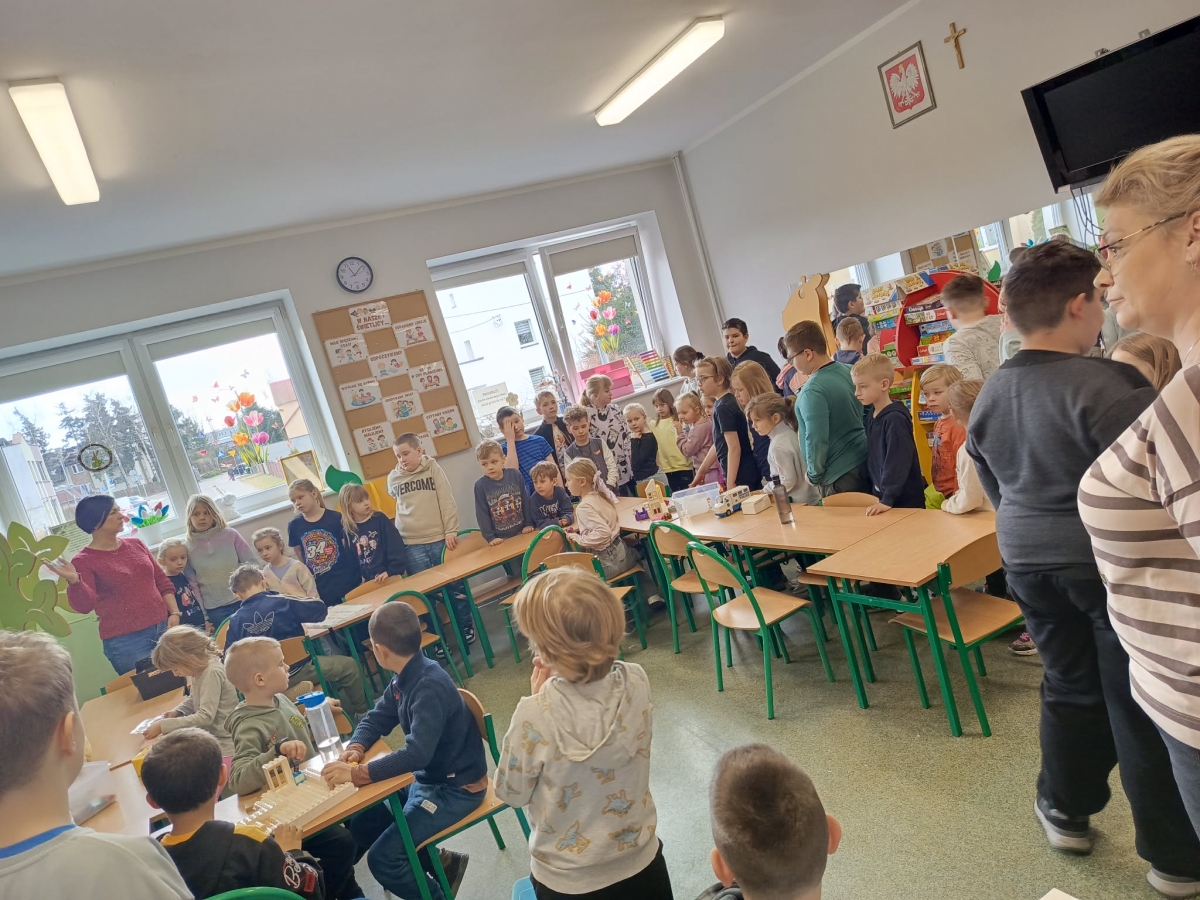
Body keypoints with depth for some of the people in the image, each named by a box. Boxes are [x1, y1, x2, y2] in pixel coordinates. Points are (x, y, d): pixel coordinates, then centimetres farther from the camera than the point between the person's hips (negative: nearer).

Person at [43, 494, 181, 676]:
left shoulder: (136, 545, 10)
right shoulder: (84, 561, -4)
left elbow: (162, 582, 13)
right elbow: (84, 605, -16)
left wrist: (174, 613, 2)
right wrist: (74, 581, -33)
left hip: (164, 629, 5)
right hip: (126, 641, -5)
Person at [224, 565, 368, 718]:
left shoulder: (234, 621, -5)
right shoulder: (281, 602, -16)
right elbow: (321, 610, -9)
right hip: (298, 668, -5)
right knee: (349, 666, 13)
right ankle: (362, 712, 27)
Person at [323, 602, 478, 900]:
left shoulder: (430, 686, -29)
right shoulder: (403, 679, -2)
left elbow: (417, 753, -37)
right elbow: (376, 720, 8)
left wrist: (355, 773, -35)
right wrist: (355, 749, -13)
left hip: (456, 788, -9)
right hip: (426, 777, 9)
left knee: (382, 859, -13)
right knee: (362, 823, 12)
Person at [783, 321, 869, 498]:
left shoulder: (812, 391, -22)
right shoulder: (848, 371, 4)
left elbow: (816, 440, -24)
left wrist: (814, 475, -9)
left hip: (839, 476, -8)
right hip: (866, 463, 8)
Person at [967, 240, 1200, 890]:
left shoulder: (988, 396, 2)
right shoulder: (1105, 382, -21)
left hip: (1028, 562, 6)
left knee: (1070, 684, 21)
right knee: (1140, 702, 7)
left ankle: (1065, 810, 33)